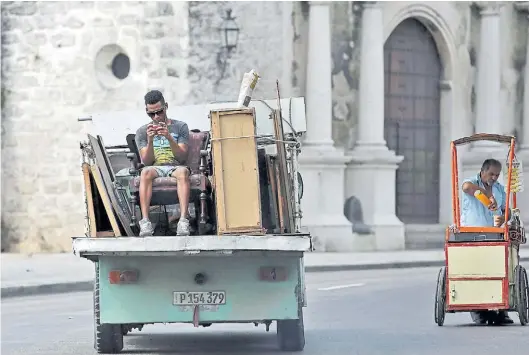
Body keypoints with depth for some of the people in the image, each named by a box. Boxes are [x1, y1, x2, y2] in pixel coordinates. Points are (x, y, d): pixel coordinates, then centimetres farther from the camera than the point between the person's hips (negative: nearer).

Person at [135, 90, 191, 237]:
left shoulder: (180, 127, 12)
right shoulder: (142, 131, 15)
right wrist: (150, 140, -12)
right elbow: (146, 161, 4)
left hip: (175, 166, -1)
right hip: (155, 168, 1)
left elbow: (182, 157, 0)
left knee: (183, 171, -37)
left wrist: (169, 138, -15)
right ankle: (145, 221, -47)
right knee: (145, 172, -36)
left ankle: (183, 219, -51)